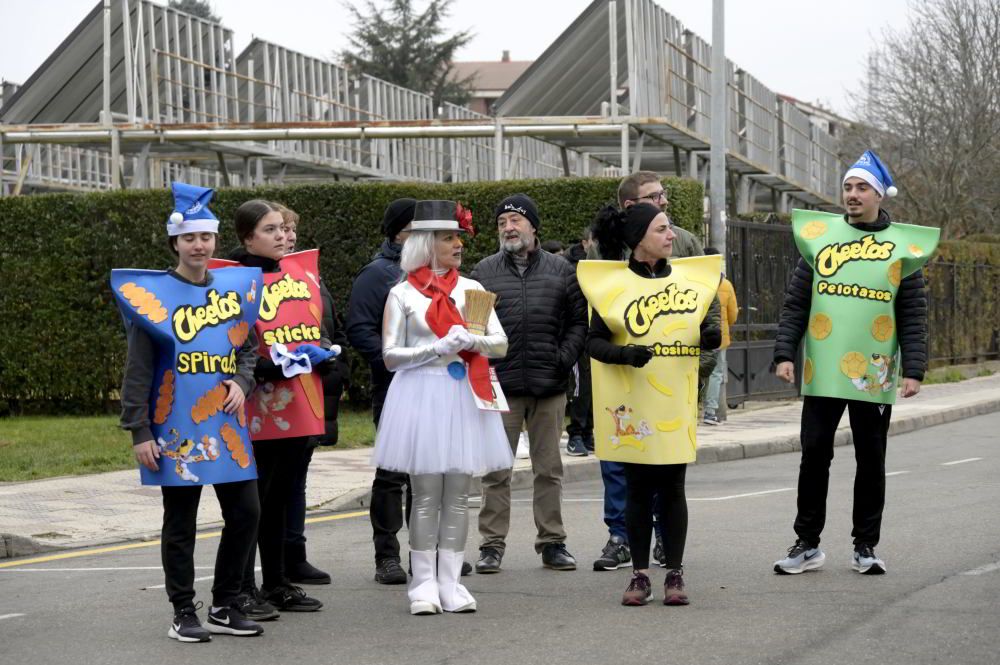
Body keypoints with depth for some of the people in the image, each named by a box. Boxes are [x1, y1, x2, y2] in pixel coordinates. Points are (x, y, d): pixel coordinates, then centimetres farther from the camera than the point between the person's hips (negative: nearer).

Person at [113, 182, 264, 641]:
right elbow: (138, 371, -5)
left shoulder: (235, 288, 9)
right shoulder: (151, 293, -4)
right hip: (176, 427, -4)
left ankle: (224, 607, 17)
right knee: (180, 522, 2)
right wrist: (140, 432, -10)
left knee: (246, 512, 3)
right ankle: (184, 615, 11)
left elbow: (248, 346, 18)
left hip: (227, 424, 4)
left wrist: (241, 382, -4)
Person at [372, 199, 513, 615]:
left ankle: (450, 583, 8)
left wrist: (473, 340, -14)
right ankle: (424, 584, 4)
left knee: (458, 495, 3)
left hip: (464, 394, 3)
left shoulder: (471, 289, 12)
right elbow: (391, 356, -1)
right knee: (426, 494, -3)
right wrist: (438, 348, -12)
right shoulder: (402, 294, 3)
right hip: (421, 393, -3)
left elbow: (501, 344, 7)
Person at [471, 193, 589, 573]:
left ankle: (552, 542, 15)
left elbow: (579, 321, 10)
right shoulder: (484, 272, 6)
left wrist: (564, 359, -3)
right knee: (496, 470, 1)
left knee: (549, 469, 7)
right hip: (500, 385, -1)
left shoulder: (561, 271, 8)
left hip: (549, 386, 1)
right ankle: (492, 545, 6)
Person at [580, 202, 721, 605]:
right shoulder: (612, 284, -2)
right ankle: (640, 575, 11)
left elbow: (701, 329, 16)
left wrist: (710, 337, -7)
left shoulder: (689, 278, 9)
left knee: (672, 489, 4)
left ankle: (674, 575, 10)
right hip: (632, 404, -2)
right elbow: (594, 342, -2)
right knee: (638, 490, 4)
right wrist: (624, 353, -21)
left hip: (676, 403, 2)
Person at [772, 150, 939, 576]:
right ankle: (807, 544, 12)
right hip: (821, 374, 1)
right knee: (814, 456, 3)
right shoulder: (818, 236, 6)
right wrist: (785, 354, -3)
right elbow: (795, 305, 6)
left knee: (871, 461, 7)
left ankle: (865, 547, 16)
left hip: (875, 376, -1)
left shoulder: (902, 246, 4)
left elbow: (913, 316, 3)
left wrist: (913, 370, -5)